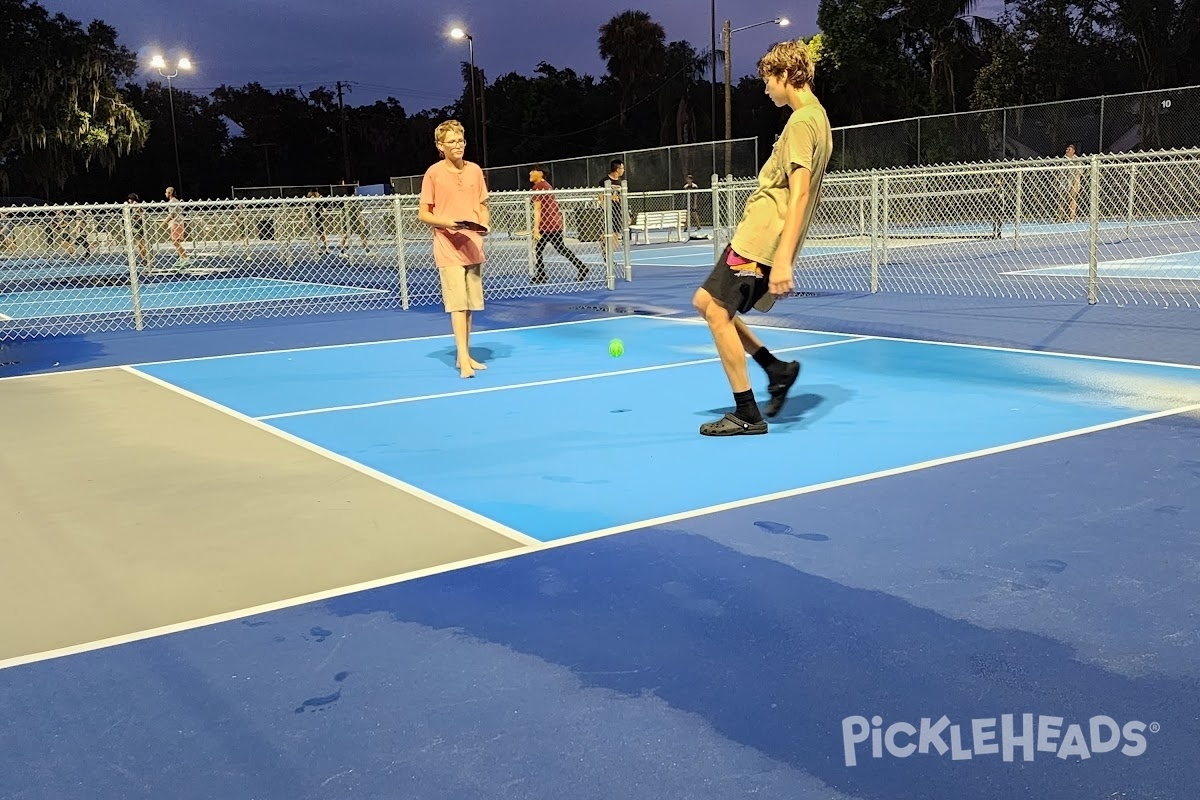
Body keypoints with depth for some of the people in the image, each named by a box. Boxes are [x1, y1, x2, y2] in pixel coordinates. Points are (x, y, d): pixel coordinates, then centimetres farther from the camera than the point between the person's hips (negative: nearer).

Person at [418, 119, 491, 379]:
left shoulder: (475, 170, 8)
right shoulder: (433, 173, -4)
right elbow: (422, 214, -2)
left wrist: (484, 224, -5)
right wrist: (446, 222, -19)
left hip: (473, 247, 5)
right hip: (448, 249, -5)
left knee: (469, 304, 9)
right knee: (457, 304, -11)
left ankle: (465, 356, 18)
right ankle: (463, 360, -10)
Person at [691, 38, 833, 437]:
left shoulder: (801, 122, -14)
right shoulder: (816, 116, 17)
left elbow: (799, 193, -24)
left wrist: (782, 259, -31)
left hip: (760, 239, -10)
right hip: (760, 236, 10)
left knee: (717, 310, -6)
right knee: (706, 301, 13)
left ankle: (747, 415, -1)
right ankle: (776, 369, 15)